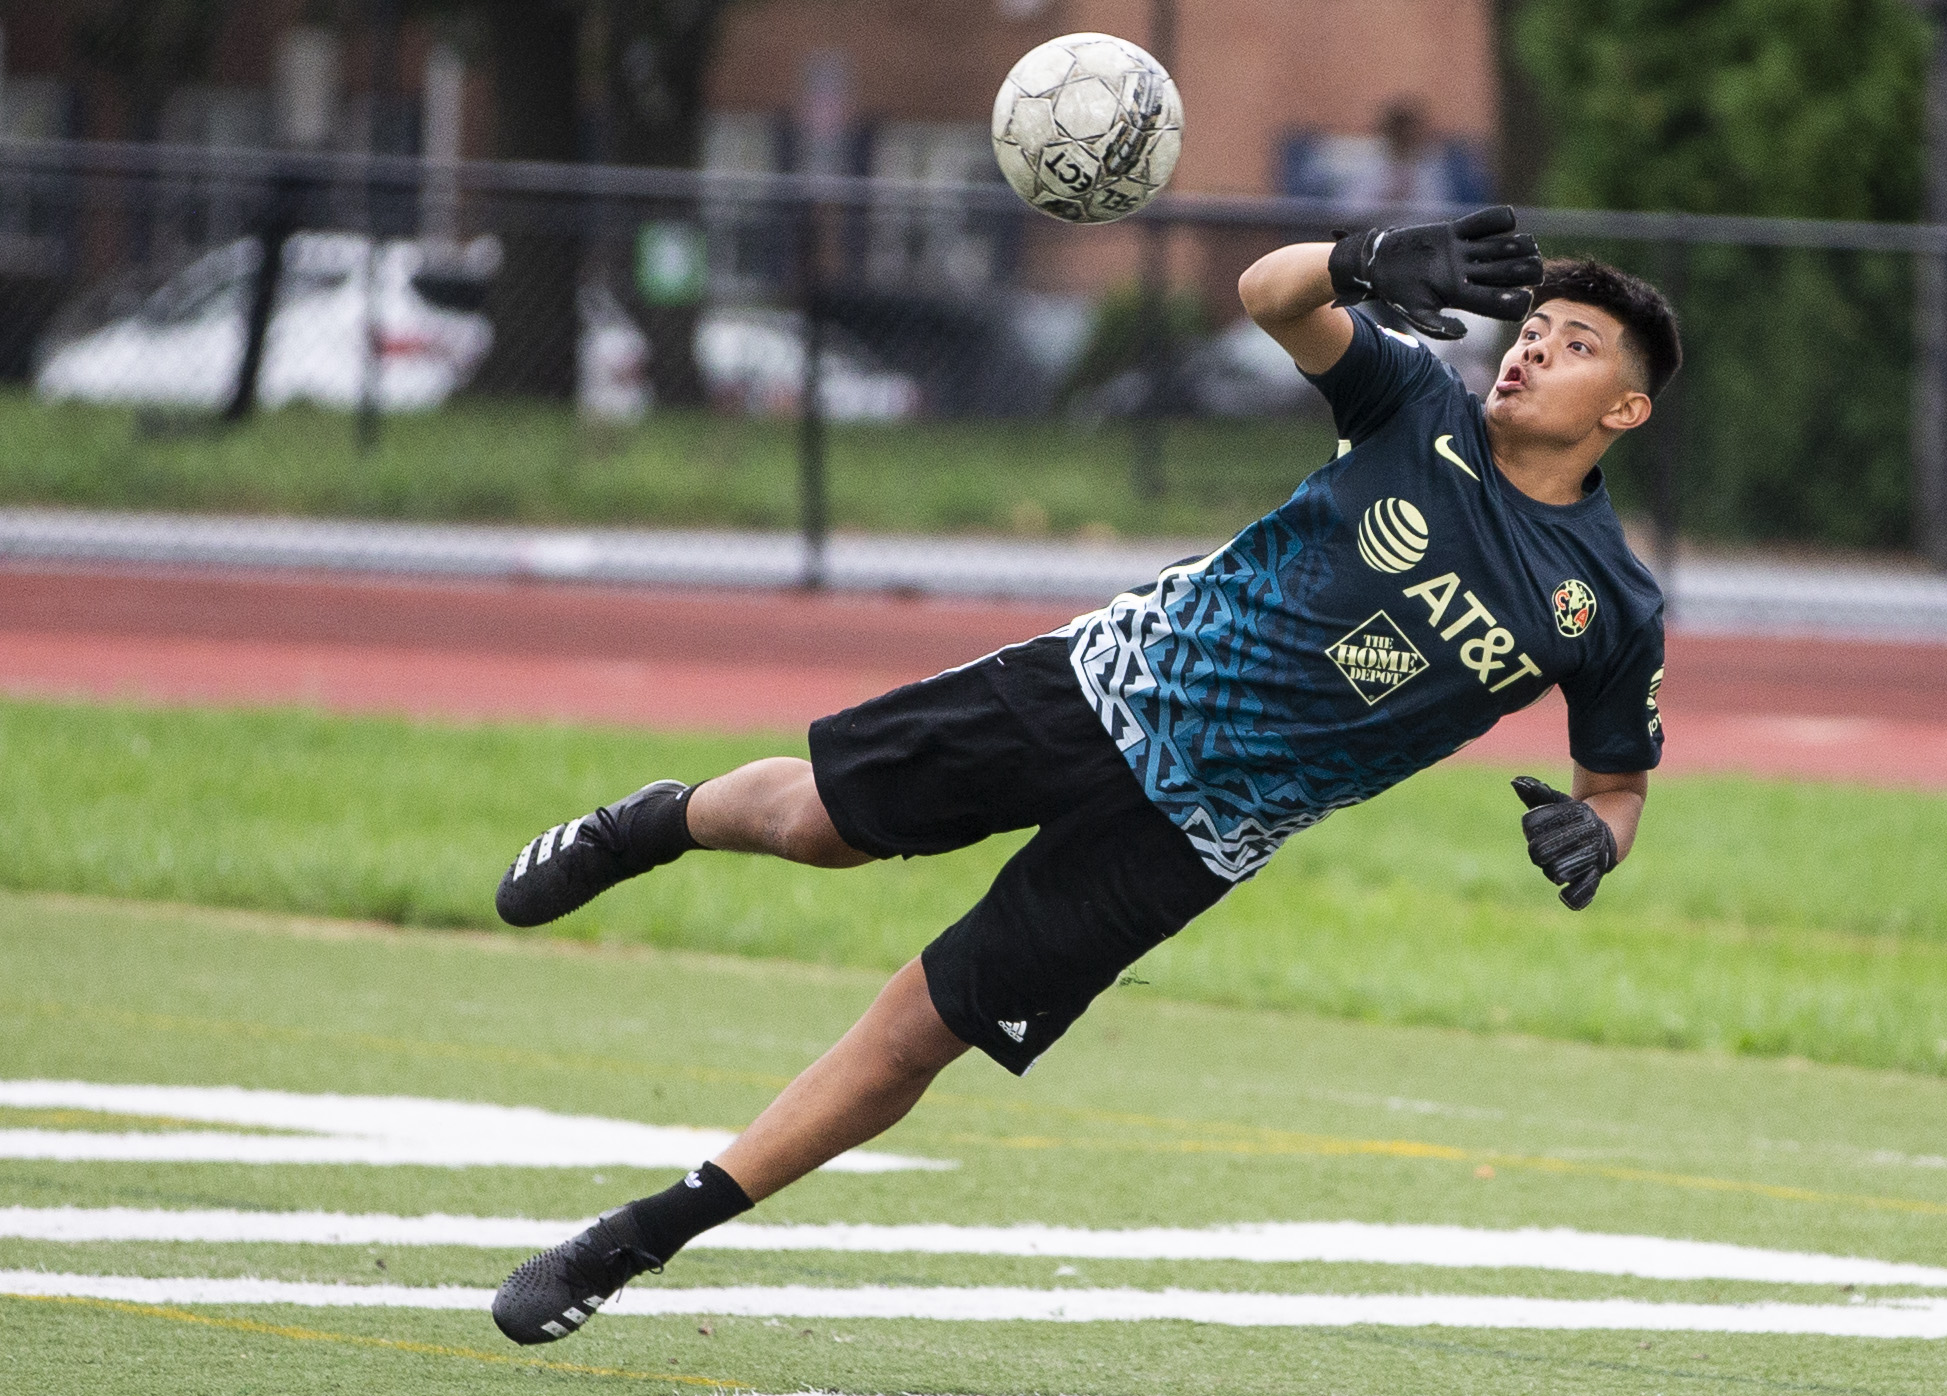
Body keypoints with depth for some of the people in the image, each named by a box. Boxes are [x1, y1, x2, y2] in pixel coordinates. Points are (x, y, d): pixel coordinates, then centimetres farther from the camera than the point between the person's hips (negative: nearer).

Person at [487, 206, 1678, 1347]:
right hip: (1121, 681, 1)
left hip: (1190, 836, -1)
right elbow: (1273, 296, -19)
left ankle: (650, 1234, 7)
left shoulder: (1612, 608, -7)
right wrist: (1370, 262, -42)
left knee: (921, 1030, -4)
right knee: (813, 817, -1)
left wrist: (1591, 835, -19)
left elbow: (1621, 783, 6)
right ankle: (656, 825, 36)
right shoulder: (1425, 410, -7)